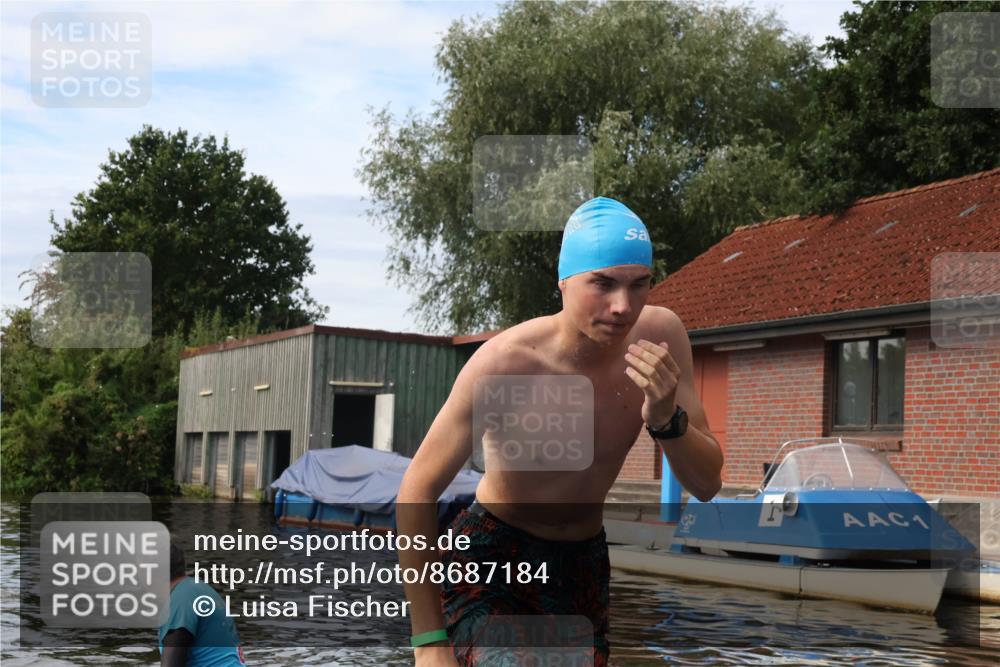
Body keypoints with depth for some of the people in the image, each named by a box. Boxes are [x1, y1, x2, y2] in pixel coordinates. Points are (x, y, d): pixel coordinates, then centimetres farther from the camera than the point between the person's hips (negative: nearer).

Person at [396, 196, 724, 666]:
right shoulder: (505, 362, -27)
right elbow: (417, 492, -20)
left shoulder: (660, 336, -15)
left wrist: (666, 418, -30)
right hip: (491, 558, -5)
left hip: (585, 563, 5)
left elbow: (707, 485, -9)